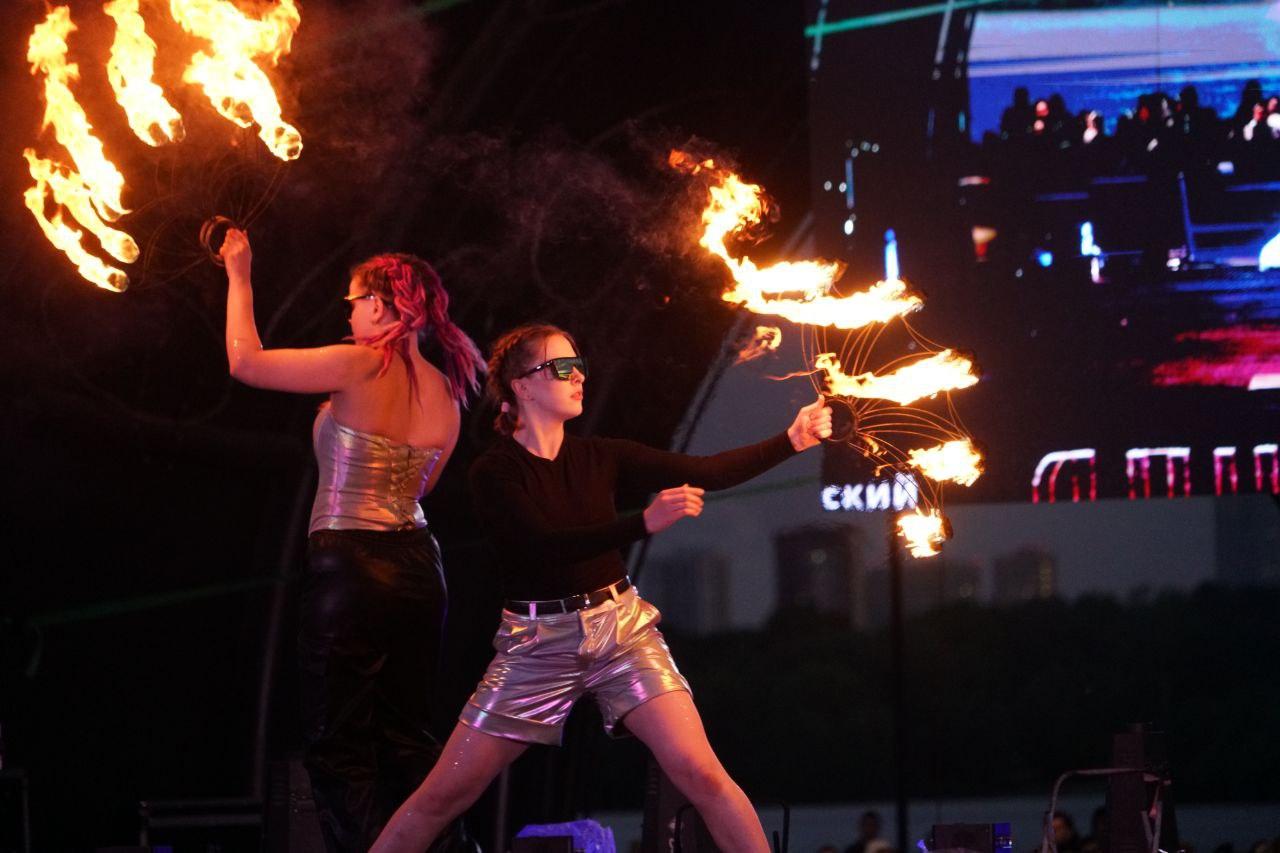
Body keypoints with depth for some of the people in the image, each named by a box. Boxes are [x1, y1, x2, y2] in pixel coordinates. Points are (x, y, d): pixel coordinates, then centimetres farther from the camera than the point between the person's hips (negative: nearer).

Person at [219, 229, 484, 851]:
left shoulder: (360, 367, -11)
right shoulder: (444, 392, 9)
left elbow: (245, 361, -8)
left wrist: (239, 277, 4)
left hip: (349, 566, -7)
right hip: (417, 566, 7)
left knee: (338, 746, -1)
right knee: (407, 739, 13)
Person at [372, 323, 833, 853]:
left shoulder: (602, 458, 6)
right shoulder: (495, 472, -7)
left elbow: (706, 473, 1)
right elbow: (545, 545, -22)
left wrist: (791, 441, -8)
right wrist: (646, 522, -33)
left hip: (622, 629, 3)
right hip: (539, 643, -3)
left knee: (699, 773, -14)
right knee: (444, 794, -3)